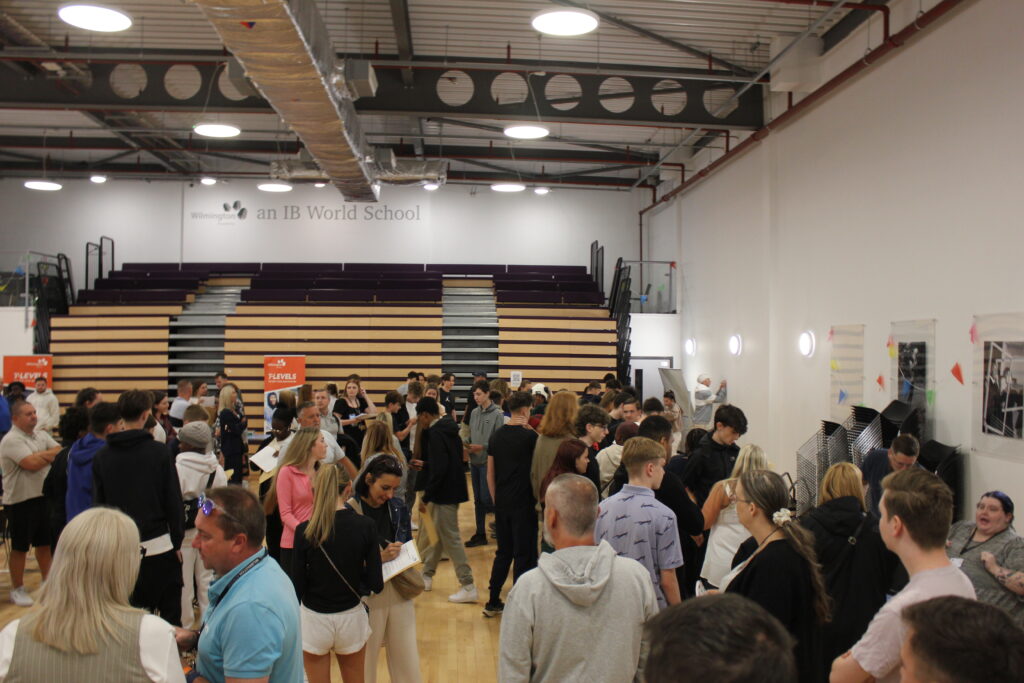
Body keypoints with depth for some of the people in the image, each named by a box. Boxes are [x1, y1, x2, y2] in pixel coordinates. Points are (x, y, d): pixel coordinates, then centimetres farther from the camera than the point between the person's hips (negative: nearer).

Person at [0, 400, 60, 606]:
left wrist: (41, 455, -16)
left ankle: (47, 582, 30)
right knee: (20, 547, 6)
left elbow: (60, 452, -1)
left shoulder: (41, 435, 8)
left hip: (43, 497, 7)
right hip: (21, 501, -7)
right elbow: (32, 464, -24)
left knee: (45, 543, 16)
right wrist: (50, 456, -7)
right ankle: (17, 589, 19)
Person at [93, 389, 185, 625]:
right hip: (158, 546, -3)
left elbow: (98, 504, 5)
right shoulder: (159, 452, -9)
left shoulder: (102, 456, 0)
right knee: (170, 614, 9)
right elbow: (173, 501, -8)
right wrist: (177, 541, 2)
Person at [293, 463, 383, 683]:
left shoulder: (305, 531, -14)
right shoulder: (366, 526, -11)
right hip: (351, 617, 1)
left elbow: (298, 586, -10)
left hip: (314, 619, -1)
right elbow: (376, 584, -9)